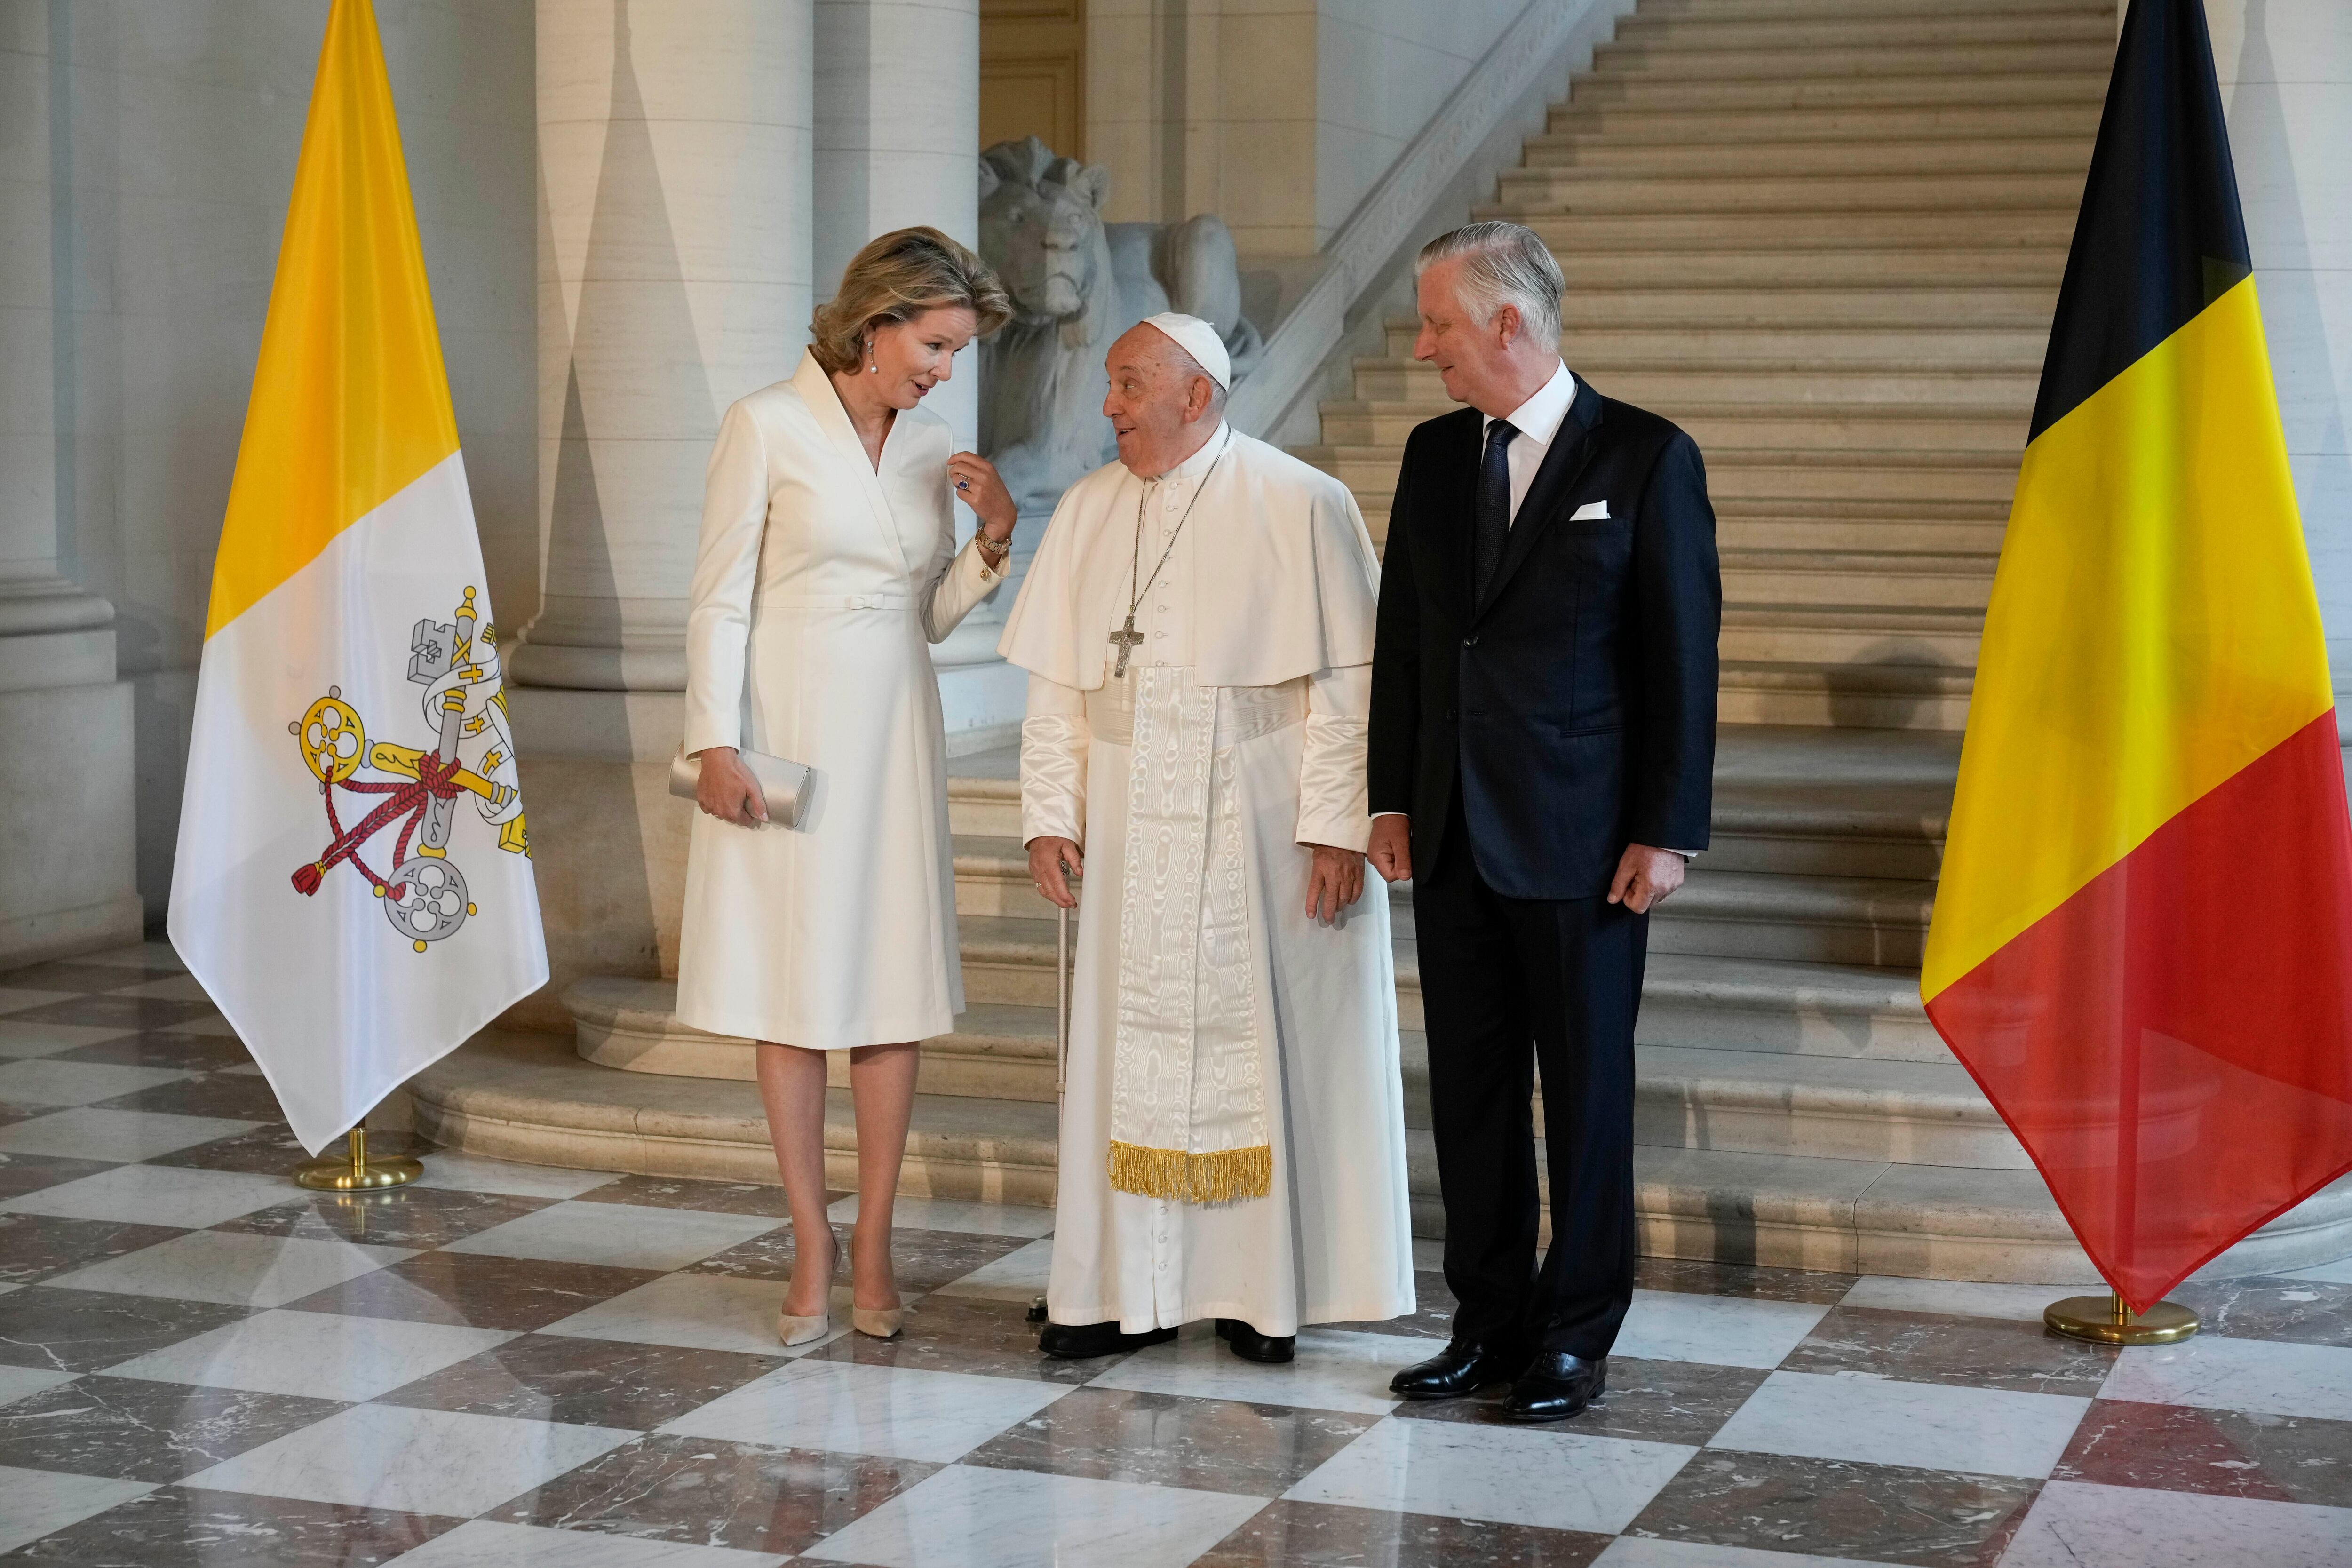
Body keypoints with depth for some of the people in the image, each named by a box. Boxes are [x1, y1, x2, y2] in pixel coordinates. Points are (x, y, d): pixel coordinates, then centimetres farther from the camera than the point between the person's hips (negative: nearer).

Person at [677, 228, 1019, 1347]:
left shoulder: (930, 443, 9)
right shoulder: (768, 426, -6)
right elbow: (720, 598, -6)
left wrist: (993, 539, -1)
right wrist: (716, 743, -12)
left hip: (892, 737, 5)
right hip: (789, 733, -5)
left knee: (894, 992, 3)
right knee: (792, 995, 1)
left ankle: (872, 1248, 12)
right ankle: (813, 1252, 9)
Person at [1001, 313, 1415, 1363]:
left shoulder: (1301, 507, -7)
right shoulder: (1087, 513, 8)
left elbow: (1348, 680, -10)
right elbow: (1057, 683, 10)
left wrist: (1338, 828, -15)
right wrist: (1050, 815, 3)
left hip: (1263, 829, -4)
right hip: (1132, 831, 4)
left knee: (1262, 1039, 2)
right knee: (1130, 1040, 6)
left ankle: (1263, 1290, 12)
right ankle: (1132, 1288, 13)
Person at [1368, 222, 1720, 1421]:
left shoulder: (1647, 459, -6)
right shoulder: (1434, 456, 10)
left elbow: (1684, 655, -6)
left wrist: (1669, 830, -10)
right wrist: (1391, 800, 9)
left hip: (1583, 839, -5)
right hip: (1454, 834, 5)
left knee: (1587, 1092, 3)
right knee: (1469, 1089, 9)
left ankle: (1575, 1335, 14)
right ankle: (1488, 1324, 20)